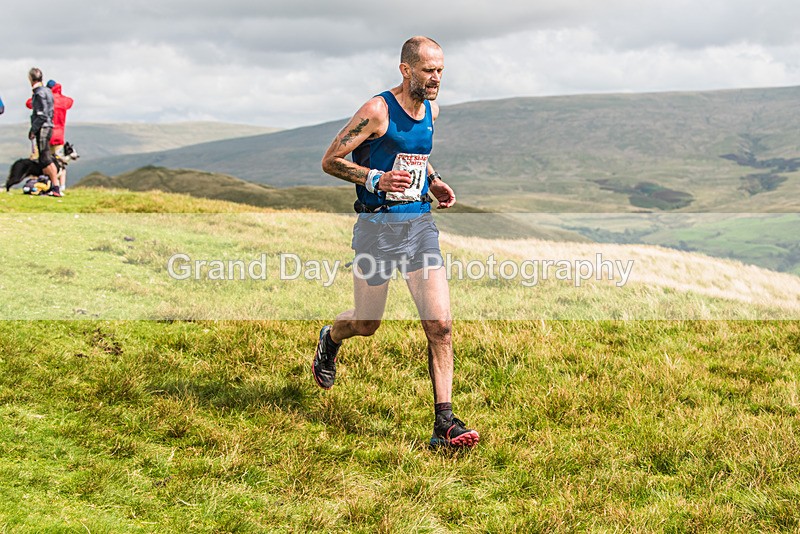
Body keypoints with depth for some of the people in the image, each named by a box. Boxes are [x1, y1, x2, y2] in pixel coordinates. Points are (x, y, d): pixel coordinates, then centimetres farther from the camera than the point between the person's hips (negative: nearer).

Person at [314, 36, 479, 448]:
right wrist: (377, 179, -23)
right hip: (378, 226, -5)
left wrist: (434, 182, 10)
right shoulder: (377, 111, -13)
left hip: (421, 224, 5)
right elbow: (330, 161, -9)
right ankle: (330, 339, 48)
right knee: (365, 325, 11)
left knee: (440, 324, -8)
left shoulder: (430, 110, 8)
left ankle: (444, 423, -5)